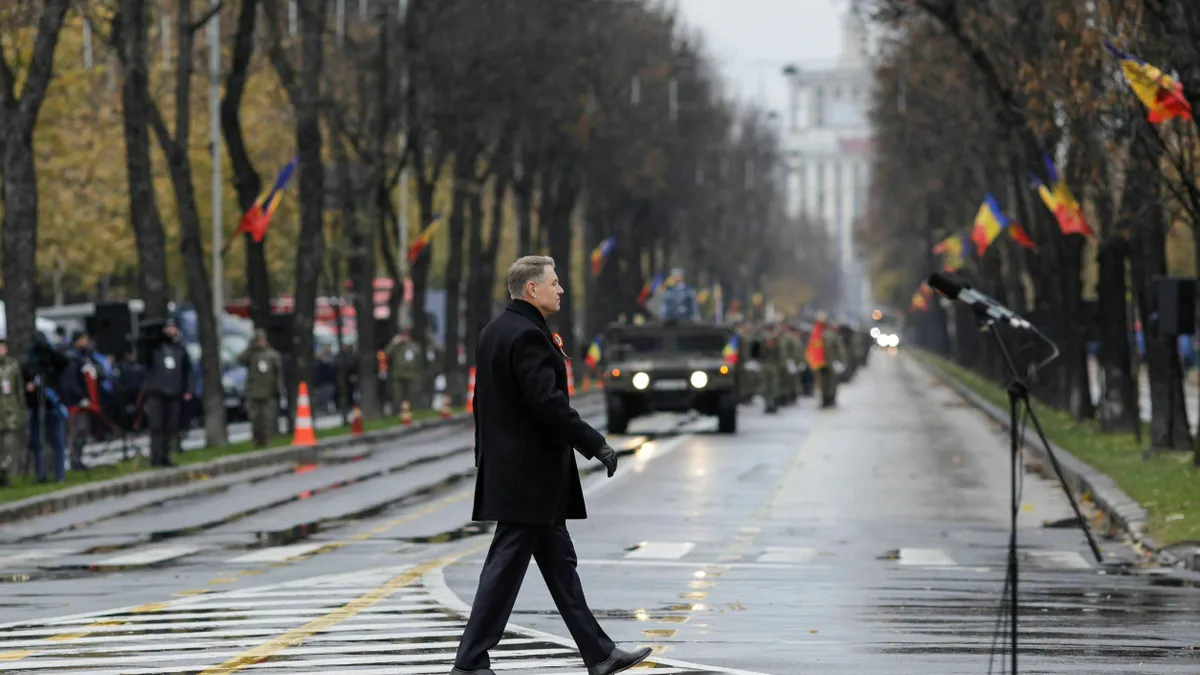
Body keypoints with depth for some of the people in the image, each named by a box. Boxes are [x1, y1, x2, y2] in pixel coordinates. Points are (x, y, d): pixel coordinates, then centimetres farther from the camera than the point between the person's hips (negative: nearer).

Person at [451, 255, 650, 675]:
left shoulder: (494, 332, 12)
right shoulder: (528, 336, -19)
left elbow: (484, 402, 18)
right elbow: (549, 404, -24)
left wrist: (486, 456, 23)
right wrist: (597, 445, -19)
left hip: (506, 465, 10)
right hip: (529, 475, -10)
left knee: (559, 561, 13)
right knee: (506, 566, -5)